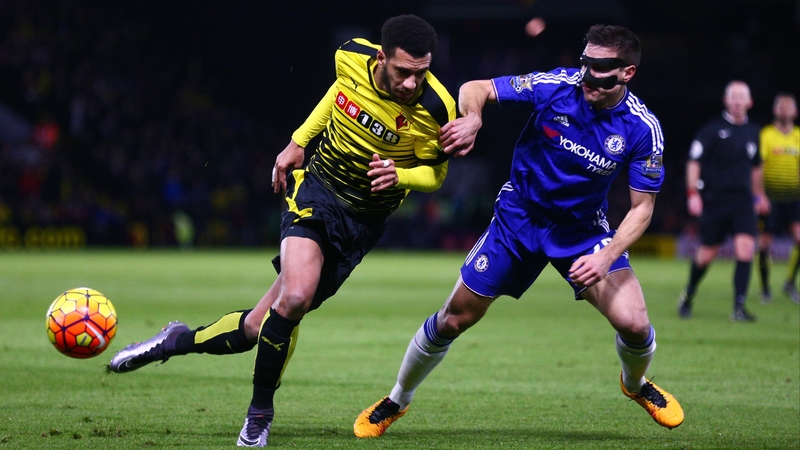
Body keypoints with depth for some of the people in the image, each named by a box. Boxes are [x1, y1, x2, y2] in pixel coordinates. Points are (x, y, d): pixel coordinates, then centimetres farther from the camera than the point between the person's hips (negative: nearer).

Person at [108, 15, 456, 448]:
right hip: (316, 188, 0)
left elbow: (434, 173, -3)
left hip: (362, 220, 0)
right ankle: (260, 412, 0)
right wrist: (299, 140, 10)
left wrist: (399, 176, -24)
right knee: (295, 296, -23)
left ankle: (178, 341, 20)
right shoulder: (352, 57, -13)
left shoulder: (435, 109, -20)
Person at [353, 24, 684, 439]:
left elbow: (642, 207, -12)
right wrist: (472, 118, -38)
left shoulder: (642, 128, -19)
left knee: (633, 324, -15)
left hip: (583, 229, 0)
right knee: (455, 318, 0)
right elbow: (474, 89, -14)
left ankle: (636, 385, 23)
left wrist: (606, 257, -28)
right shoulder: (555, 86, -22)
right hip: (519, 215, 0)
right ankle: (396, 401, 26)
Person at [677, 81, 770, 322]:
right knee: (707, 254, 2)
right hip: (715, 200, -4)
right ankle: (688, 296, 29)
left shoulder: (752, 131, 10)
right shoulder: (712, 129, -6)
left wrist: (759, 195, 28)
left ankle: (739, 307, -13)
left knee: (746, 248, -14)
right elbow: (694, 162, -6)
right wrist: (693, 193, -14)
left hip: (743, 200, 4)